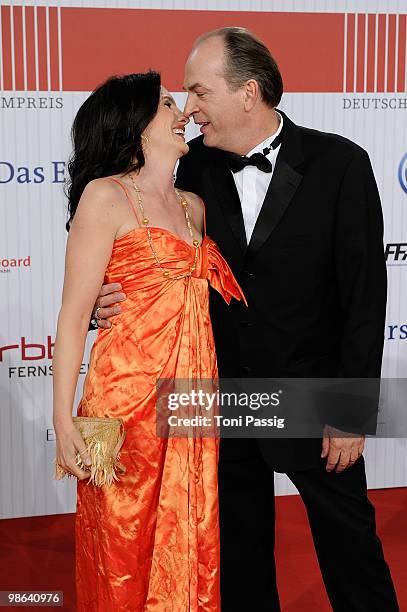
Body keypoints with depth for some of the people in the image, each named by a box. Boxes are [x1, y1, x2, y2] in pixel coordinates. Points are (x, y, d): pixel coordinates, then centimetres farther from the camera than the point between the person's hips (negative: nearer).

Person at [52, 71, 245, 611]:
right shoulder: (105, 196, -5)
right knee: (128, 551, 5)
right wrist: (64, 421, -13)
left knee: (191, 546, 12)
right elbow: (74, 316, -8)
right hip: (130, 397, -6)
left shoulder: (193, 205, 15)